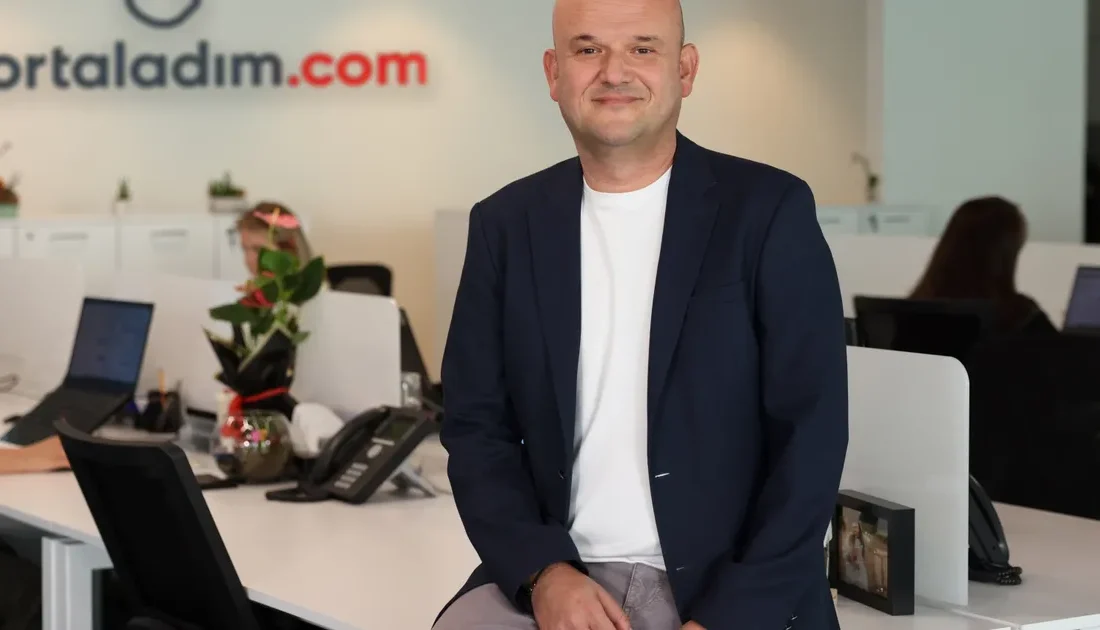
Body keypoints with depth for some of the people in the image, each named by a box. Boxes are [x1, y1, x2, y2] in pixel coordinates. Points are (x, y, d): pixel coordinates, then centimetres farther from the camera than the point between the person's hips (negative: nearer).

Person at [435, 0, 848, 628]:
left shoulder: (769, 211, -2)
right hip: (558, 577, 2)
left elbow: (811, 432, -6)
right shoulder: (508, 223, 8)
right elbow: (477, 426, 8)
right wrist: (543, 572, -9)